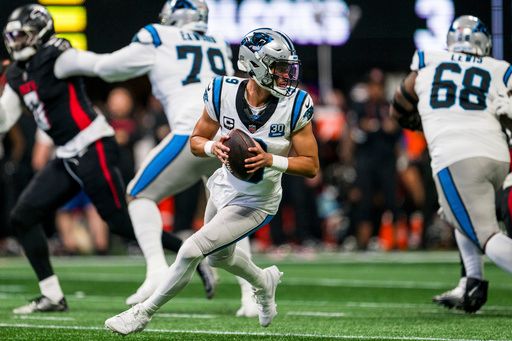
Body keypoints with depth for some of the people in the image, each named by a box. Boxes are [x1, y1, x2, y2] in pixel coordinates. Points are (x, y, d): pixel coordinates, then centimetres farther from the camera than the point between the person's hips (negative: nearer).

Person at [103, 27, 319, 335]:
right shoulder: (223, 93, -18)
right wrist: (213, 148, -26)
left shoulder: (295, 106, -24)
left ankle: (143, 314, 7)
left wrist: (270, 160, -33)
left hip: (256, 203, -5)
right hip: (224, 189, 5)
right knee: (220, 256, 27)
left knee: (191, 251, -12)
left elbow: (311, 166, -18)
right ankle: (264, 281, 59)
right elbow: (196, 140, -3)